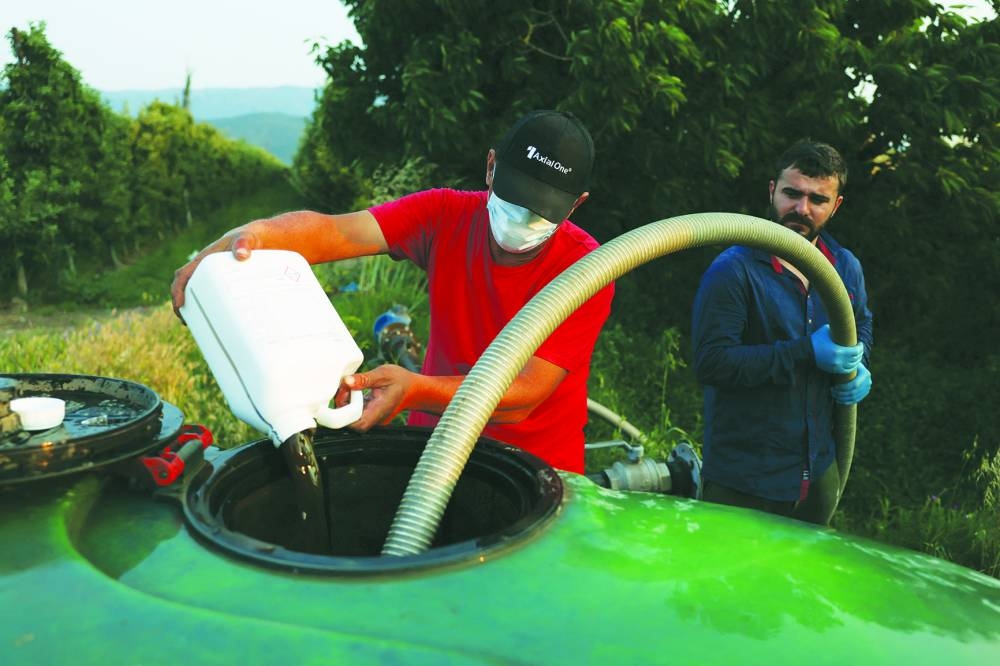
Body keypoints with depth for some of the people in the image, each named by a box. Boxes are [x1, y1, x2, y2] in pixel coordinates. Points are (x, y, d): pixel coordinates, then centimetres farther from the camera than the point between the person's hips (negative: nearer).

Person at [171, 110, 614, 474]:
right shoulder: (446, 216, -10)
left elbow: (523, 397, -27)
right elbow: (337, 231, -25)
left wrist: (416, 390, -43)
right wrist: (254, 234, -46)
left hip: (537, 465, -2)